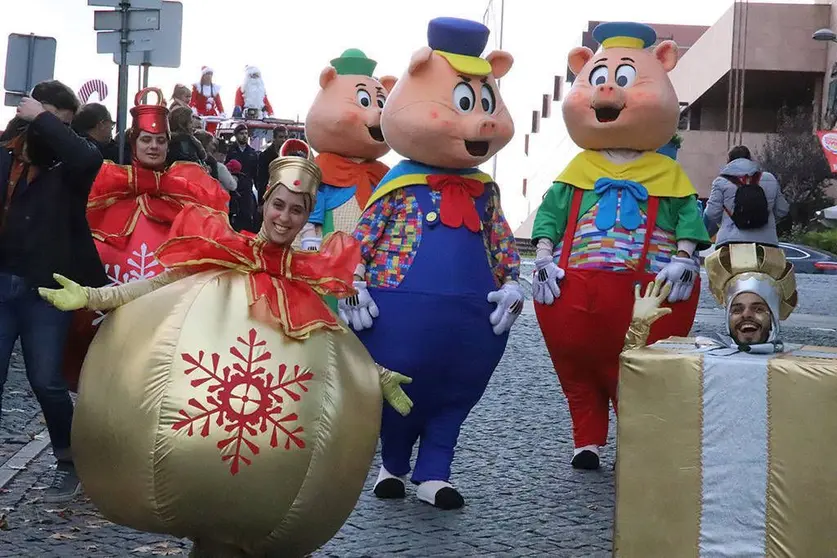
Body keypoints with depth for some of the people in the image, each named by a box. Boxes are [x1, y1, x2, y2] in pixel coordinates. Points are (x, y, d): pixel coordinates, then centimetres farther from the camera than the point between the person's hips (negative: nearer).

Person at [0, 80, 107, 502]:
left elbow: (90, 159, -24)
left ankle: (68, 463, 22)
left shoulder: (67, 161, -2)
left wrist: (42, 121, -17)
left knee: (46, 382, 2)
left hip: (44, 288, -2)